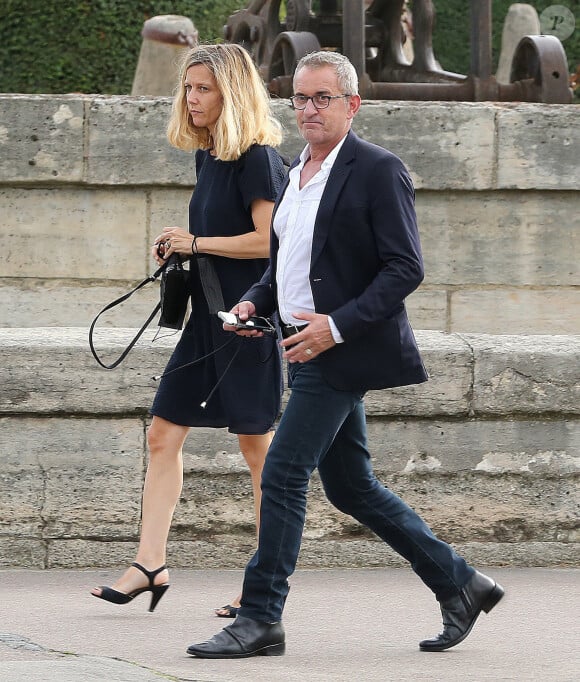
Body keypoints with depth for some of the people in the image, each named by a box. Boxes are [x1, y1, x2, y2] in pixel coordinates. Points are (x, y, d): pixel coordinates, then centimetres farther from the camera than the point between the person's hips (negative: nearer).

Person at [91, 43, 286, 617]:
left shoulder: (256, 158, -12)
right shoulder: (207, 157, 13)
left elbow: (267, 240, -20)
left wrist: (195, 244, -13)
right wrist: (177, 253, 6)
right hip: (208, 315, 9)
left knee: (257, 446, -2)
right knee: (163, 433, 3)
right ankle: (150, 565, 4)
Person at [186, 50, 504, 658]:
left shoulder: (378, 171, -10)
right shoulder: (296, 174, 15)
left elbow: (405, 269, -14)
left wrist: (338, 325, -21)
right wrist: (254, 302, 6)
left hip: (344, 350, -9)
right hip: (310, 349, 9)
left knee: (283, 475, -10)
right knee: (349, 486, 13)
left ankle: (260, 618, -4)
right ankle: (459, 585, 23)